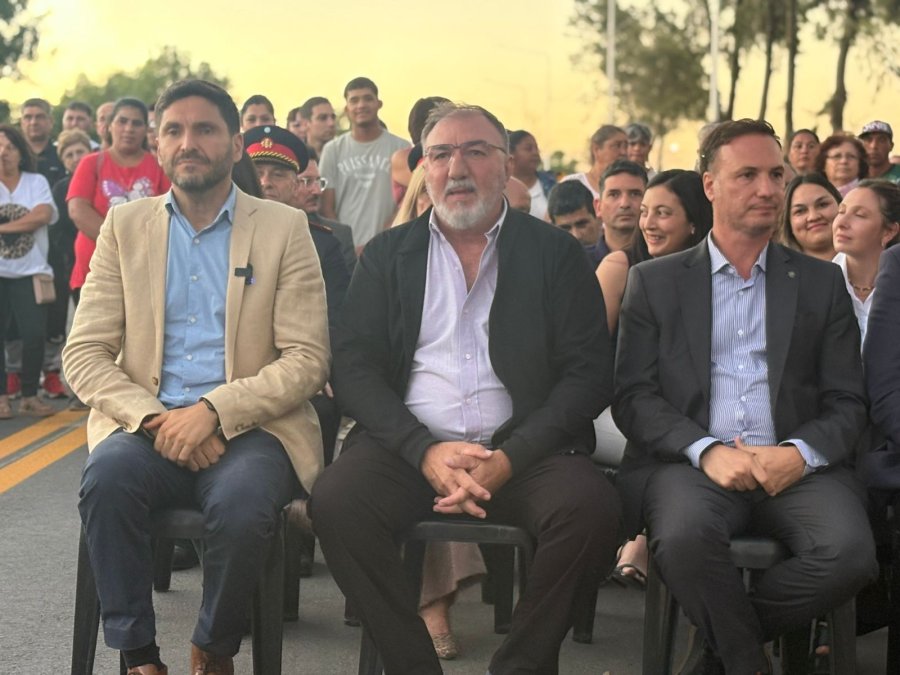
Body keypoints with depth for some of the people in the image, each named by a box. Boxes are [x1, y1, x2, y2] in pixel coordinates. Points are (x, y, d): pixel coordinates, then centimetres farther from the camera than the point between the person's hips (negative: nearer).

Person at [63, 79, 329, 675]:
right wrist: (153, 418, -13)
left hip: (249, 426, -1)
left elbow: (307, 359, -1)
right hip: (148, 424, 2)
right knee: (107, 477, -31)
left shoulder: (284, 228, 7)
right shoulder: (125, 226, 13)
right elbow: (83, 355, 6)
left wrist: (215, 411, -16)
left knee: (242, 500, -33)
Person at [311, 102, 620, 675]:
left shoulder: (556, 253, 10)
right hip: (409, 447, 1)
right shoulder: (387, 255, 14)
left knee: (592, 509, -30)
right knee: (336, 502, -29)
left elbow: (588, 373, 2)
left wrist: (509, 459, -13)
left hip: (523, 450, 0)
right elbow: (353, 366, 4)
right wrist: (425, 451, -13)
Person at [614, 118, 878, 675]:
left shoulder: (821, 283, 16)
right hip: (690, 462, -1)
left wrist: (800, 454, -11)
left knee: (851, 551, -29)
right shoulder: (654, 282, 13)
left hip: (794, 467, 2)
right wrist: (707, 451, -14)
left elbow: (848, 403, 11)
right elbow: (633, 397, 4)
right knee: (686, 537, -36)